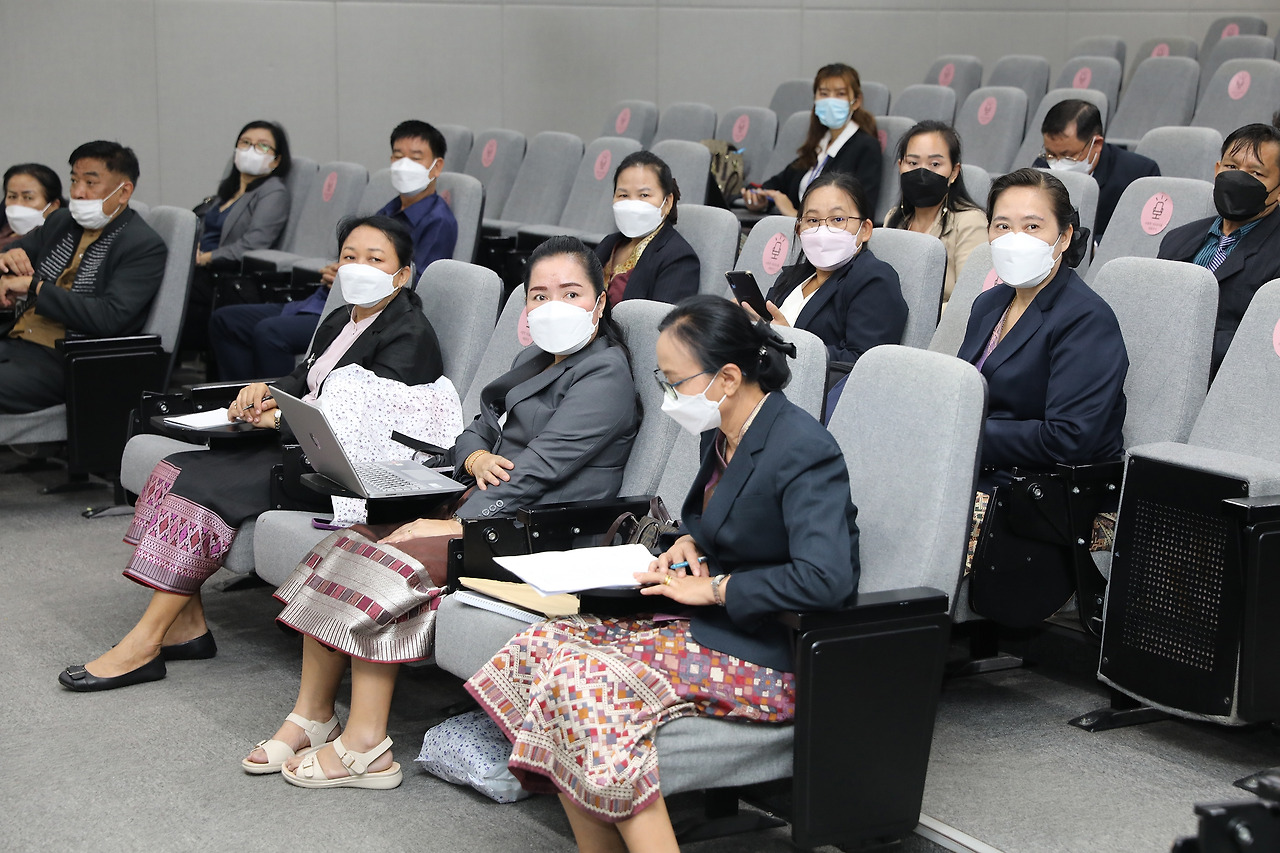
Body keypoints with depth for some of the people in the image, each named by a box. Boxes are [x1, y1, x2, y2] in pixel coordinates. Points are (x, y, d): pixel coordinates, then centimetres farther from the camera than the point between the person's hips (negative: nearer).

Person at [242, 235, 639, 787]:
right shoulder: (535, 360, 22)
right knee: (347, 543, -10)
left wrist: (458, 523, -25)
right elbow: (478, 429, 21)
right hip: (491, 506, 9)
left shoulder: (605, 374, -9)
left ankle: (365, 747, -20)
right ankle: (312, 715, -6)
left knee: (384, 561, -24)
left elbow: (541, 465, -19)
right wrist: (476, 456, -5)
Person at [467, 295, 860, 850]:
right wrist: (691, 542, 7)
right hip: (710, 628, 10)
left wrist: (713, 588, -20)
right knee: (543, 645, -8)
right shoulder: (723, 435, 9)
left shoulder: (802, 450, -19)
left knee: (584, 680, -25)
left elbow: (826, 579, -30)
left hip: (771, 661, -10)